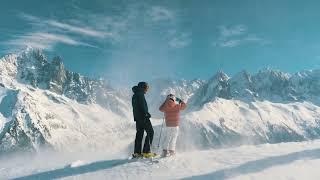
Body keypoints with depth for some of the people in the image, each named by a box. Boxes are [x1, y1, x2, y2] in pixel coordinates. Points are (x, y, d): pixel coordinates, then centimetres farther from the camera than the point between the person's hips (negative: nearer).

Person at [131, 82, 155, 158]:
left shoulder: (134, 95, 19)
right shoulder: (140, 94, -10)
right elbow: (142, 106, -19)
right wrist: (147, 114, -14)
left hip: (137, 117, 9)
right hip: (143, 117, -9)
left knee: (139, 134, 10)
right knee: (150, 132, -2)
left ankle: (137, 153, 11)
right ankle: (146, 152, -5)